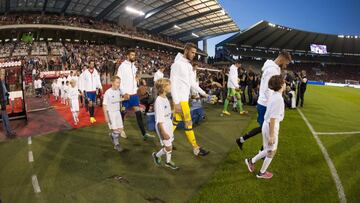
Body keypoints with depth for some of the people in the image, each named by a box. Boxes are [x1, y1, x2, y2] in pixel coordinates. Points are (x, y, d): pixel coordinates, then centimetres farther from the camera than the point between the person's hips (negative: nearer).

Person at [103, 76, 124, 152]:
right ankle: (116, 145, 15)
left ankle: (112, 135, 36)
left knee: (120, 129, 6)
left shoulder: (118, 91, 0)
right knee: (115, 129, -4)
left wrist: (124, 99, 2)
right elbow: (104, 105, -14)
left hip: (117, 112, 6)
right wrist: (106, 116, -16)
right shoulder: (108, 92, -17)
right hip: (110, 113, -6)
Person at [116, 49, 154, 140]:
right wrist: (124, 92, -19)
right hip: (126, 94, -6)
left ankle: (144, 133, 0)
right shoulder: (122, 66, -8)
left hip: (134, 93, 6)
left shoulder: (133, 66, 12)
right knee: (123, 112, 7)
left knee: (138, 112, 0)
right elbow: (119, 80, -13)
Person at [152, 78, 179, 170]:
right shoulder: (159, 101, -23)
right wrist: (163, 132, -23)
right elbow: (159, 119, -24)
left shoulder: (165, 98, 5)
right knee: (168, 147, 2)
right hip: (162, 126, -8)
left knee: (169, 145, 17)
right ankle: (156, 155, 27)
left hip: (169, 125, 8)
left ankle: (168, 161, 35)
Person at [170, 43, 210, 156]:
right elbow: (173, 84, -18)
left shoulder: (189, 65, 12)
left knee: (176, 121, 16)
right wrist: (176, 102, -22)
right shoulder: (177, 64, -15)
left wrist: (203, 93, 14)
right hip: (180, 100, -9)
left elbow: (192, 82, 18)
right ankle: (196, 148, 9)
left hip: (185, 98, 9)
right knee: (188, 123, -2)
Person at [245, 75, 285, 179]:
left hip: (266, 125, 8)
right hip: (272, 127, -8)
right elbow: (273, 118, -24)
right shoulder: (278, 99, -23)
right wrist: (271, 135, -21)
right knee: (271, 151, 12)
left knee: (268, 150, 23)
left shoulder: (273, 96, 4)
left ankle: (251, 161, 32)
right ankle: (262, 172, 28)